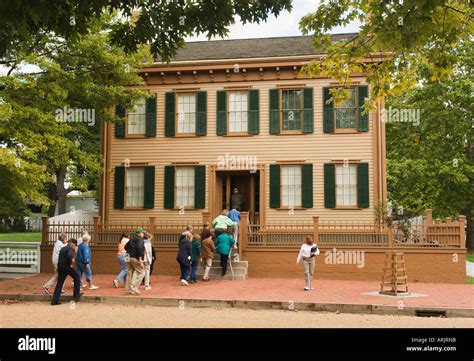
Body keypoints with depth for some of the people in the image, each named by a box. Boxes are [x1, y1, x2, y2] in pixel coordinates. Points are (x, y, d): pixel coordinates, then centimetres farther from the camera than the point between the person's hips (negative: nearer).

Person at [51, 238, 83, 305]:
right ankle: (76, 294, 8)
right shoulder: (70, 249, -7)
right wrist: (71, 261, -10)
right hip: (66, 266, -8)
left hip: (60, 267, 8)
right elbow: (69, 255, -28)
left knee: (59, 283, 9)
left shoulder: (63, 249, 21)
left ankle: (54, 301, 6)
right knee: (76, 276, 8)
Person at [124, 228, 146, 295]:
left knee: (130, 273, 10)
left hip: (129, 257, 9)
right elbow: (139, 247, -24)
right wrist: (140, 257, -24)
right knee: (141, 272, -2)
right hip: (135, 258, -9)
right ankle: (133, 287, -9)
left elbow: (126, 247, 27)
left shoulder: (131, 239, 19)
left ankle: (128, 290, 12)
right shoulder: (140, 239, -8)